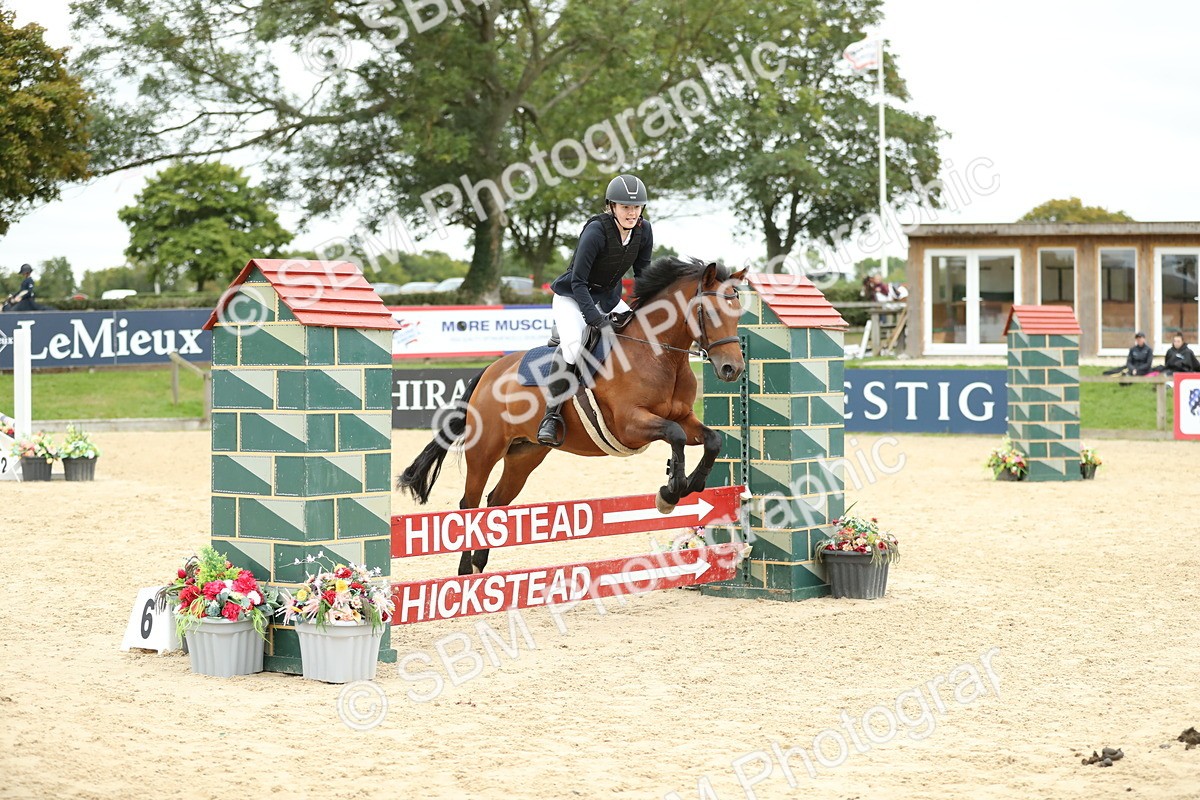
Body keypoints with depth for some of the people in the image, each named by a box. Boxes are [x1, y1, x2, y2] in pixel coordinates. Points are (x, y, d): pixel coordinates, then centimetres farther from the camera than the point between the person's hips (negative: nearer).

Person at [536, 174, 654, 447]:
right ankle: (552, 415, -25)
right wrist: (595, 319, -34)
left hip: (609, 299, 7)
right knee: (573, 343, -33)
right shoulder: (596, 231, -27)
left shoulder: (644, 230, -9)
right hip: (572, 297, -7)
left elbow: (643, 275, 3)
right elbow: (578, 281, -26)